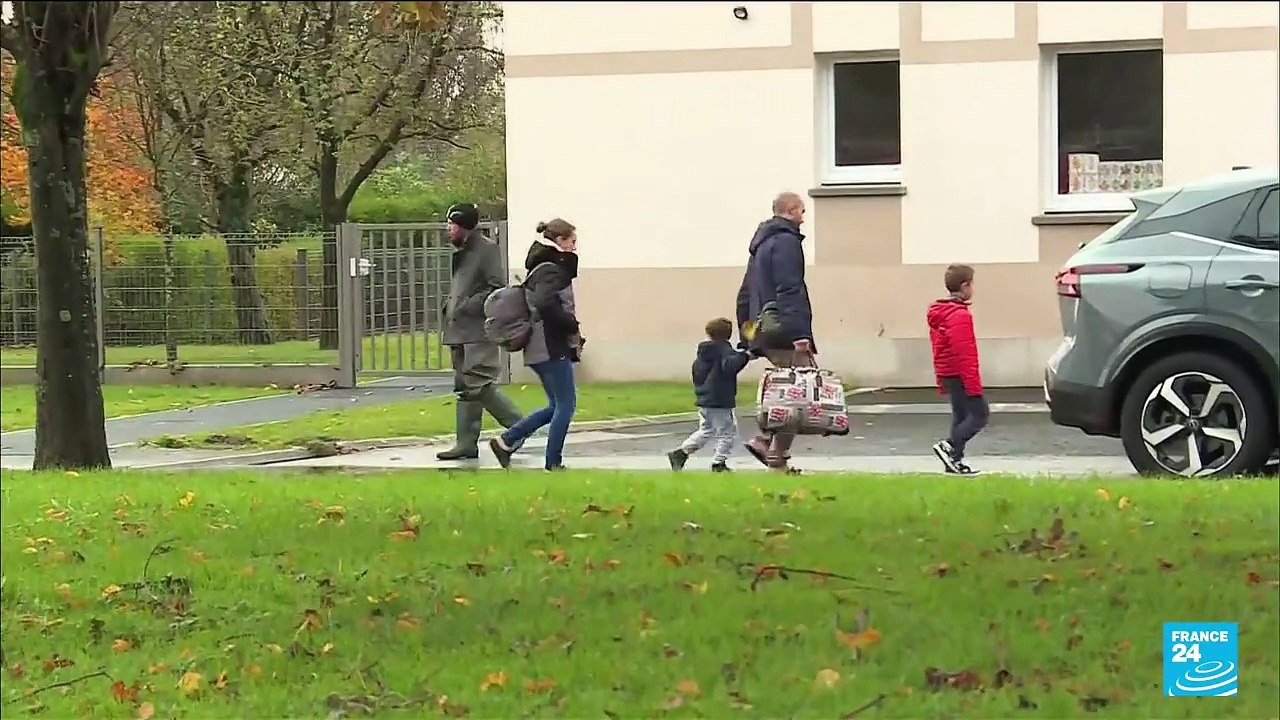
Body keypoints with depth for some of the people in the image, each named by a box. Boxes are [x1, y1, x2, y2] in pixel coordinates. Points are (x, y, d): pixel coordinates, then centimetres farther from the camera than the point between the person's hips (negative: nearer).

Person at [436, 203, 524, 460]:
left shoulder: (487, 249, -8)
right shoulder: (460, 253, 18)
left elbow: (498, 287, -15)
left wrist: (467, 306, -17)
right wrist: (450, 308, 9)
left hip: (479, 331, -9)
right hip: (459, 331, 9)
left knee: (480, 386, -15)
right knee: (464, 389, 9)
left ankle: (518, 426, -1)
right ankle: (467, 444, 11)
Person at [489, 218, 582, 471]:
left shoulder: (542, 267, 16)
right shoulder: (551, 270, -14)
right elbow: (545, 304, -30)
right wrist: (573, 327, -18)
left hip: (540, 348, 10)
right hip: (552, 348, -10)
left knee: (557, 406, 15)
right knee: (566, 404, -2)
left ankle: (506, 441, 14)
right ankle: (553, 463, 2)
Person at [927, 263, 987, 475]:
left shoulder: (938, 313, 13)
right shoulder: (960, 315, -18)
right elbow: (964, 353, -23)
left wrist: (941, 379, 24)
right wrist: (973, 383, -22)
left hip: (946, 373, 10)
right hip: (960, 375, -10)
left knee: (960, 415, 13)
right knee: (979, 414, -7)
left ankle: (954, 460, 10)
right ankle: (949, 446, -16)